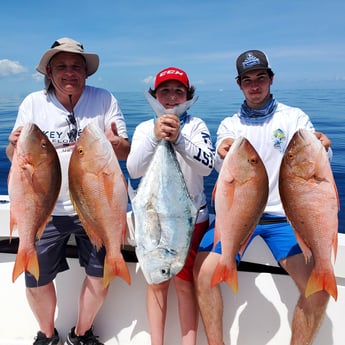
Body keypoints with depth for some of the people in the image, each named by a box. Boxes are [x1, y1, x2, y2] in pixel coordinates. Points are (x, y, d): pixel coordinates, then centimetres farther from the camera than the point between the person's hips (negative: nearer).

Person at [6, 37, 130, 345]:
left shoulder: (105, 100, -4)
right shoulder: (33, 103, -1)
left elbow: (126, 152, -4)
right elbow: (15, 157, 3)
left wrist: (118, 145, -28)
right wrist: (15, 147, -20)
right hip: (46, 208, 1)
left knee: (101, 274, 8)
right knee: (35, 279, 8)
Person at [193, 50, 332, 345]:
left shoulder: (295, 118, 6)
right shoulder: (230, 124, 9)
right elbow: (223, 170, -9)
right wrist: (223, 155, -33)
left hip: (283, 215, -1)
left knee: (318, 289, -16)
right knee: (203, 273, -16)